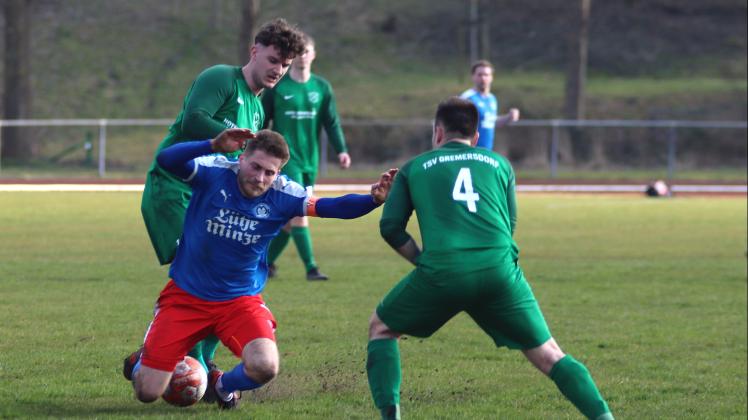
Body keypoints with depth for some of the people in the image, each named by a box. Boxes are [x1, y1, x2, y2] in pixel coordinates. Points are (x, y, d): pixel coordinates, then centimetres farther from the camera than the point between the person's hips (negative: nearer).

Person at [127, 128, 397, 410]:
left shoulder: (282, 196, -12)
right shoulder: (214, 173, -16)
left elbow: (332, 207, -22)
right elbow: (166, 161, -33)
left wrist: (373, 199, -41)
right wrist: (215, 146, -49)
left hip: (241, 300, 1)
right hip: (185, 296, -1)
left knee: (264, 367, -28)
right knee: (147, 393, -4)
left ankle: (223, 385, 11)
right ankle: (144, 361, 38)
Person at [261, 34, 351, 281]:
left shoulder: (322, 87, 8)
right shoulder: (277, 87, -1)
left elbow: (331, 121, 5)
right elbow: (262, 122, 4)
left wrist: (341, 150, -8)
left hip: (310, 160, 4)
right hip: (285, 157, -4)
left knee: (290, 219, 7)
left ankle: (267, 262, 22)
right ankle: (310, 268, -14)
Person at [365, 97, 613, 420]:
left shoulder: (415, 167, 20)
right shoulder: (499, 164, 24)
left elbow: (391, 227, 11)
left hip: (441, 271, -1)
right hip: (499, 269, 1)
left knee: (381, 328, 22)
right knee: (548, 356, 10)